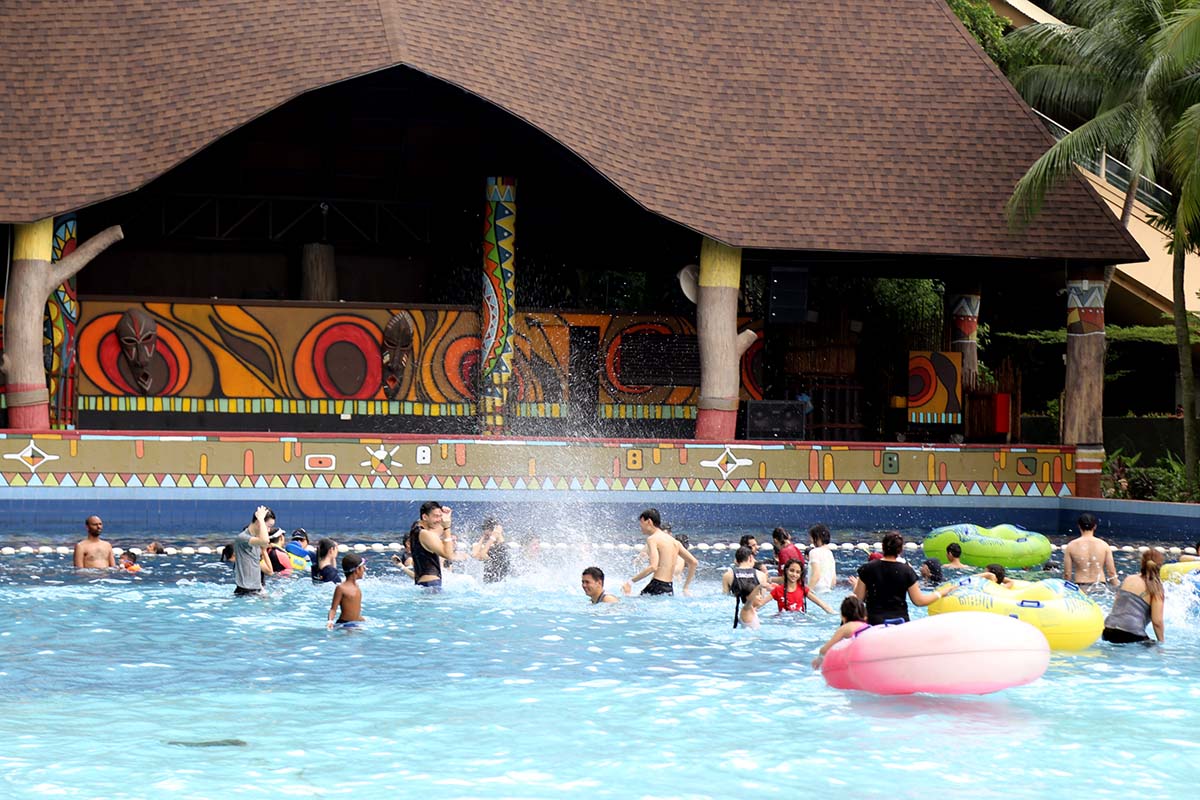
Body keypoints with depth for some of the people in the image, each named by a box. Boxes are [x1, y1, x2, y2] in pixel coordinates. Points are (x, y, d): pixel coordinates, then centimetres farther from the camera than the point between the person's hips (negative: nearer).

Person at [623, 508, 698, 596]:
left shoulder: (653, 539, -6)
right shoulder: (673, 541, 17)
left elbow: (653, 567, -20)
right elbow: (694, 562, 17)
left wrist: (631, 581, -16)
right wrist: (686, 587, 23)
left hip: (657, 587, -8)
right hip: (670, 589, 8)